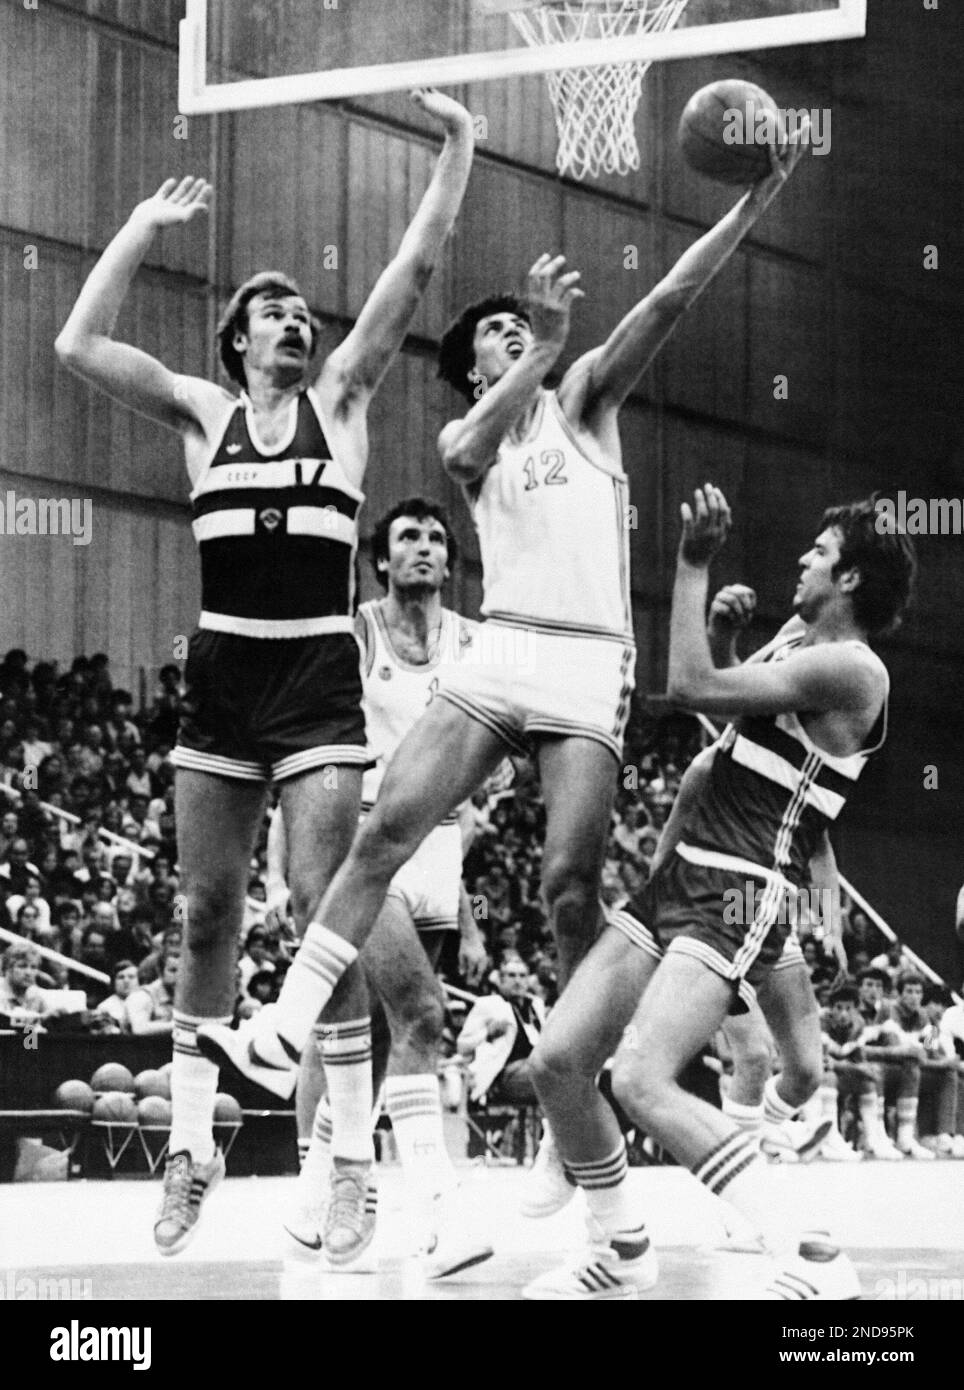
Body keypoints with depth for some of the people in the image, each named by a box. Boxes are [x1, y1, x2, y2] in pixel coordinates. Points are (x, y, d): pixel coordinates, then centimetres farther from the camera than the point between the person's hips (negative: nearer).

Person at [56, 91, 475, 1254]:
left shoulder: (340, 398, 8)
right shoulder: (203, 413, 9)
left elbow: (414, 272, 0)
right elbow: (79, 346, -3)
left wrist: (455, 154, -5)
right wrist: (143, 228, -1)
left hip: (319, 677, -2)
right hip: (222, 673, 2)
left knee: (320, 903, -9)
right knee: (207, 912, 6)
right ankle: (192, 1142, 15)